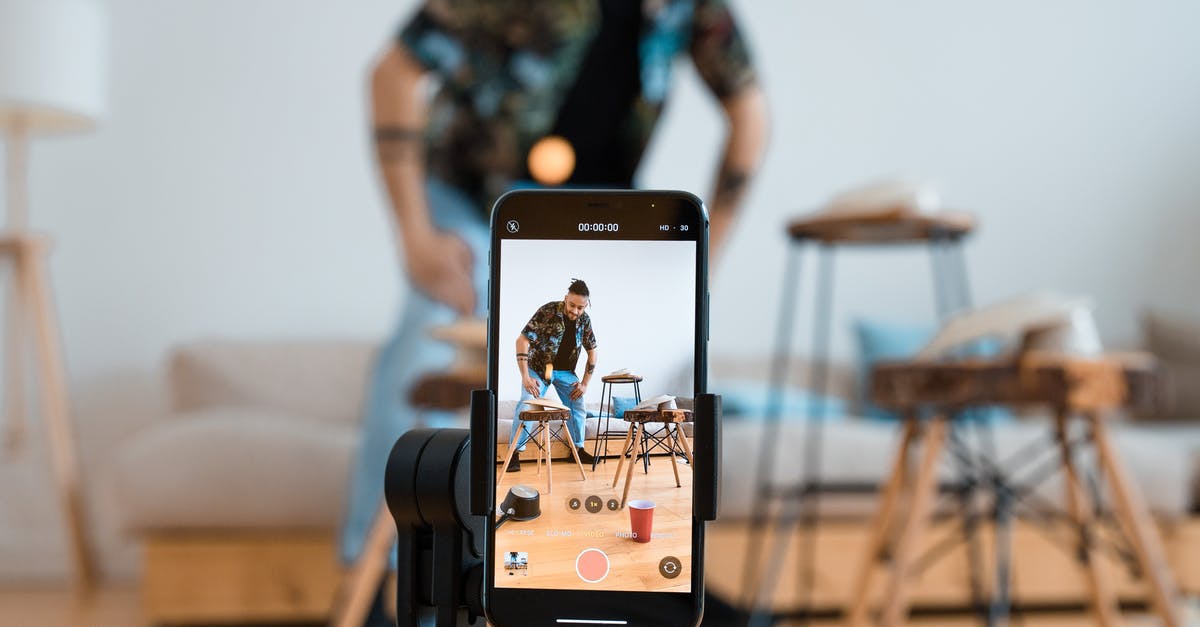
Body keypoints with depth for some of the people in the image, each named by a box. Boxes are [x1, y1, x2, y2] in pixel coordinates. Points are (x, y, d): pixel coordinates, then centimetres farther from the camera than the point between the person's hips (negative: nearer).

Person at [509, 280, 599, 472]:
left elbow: (592, 351, 6)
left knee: (578, 406, 3)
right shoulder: (547, 312, -23)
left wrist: (585, 383, -1)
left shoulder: (584, 320, -7)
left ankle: (578, 449, 21)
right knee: (526, 406, -20)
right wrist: (525, 377, -28)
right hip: (539, 368, -5)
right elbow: (522, 340, -24)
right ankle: (515, 453, -14)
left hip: (566, 371, 5)